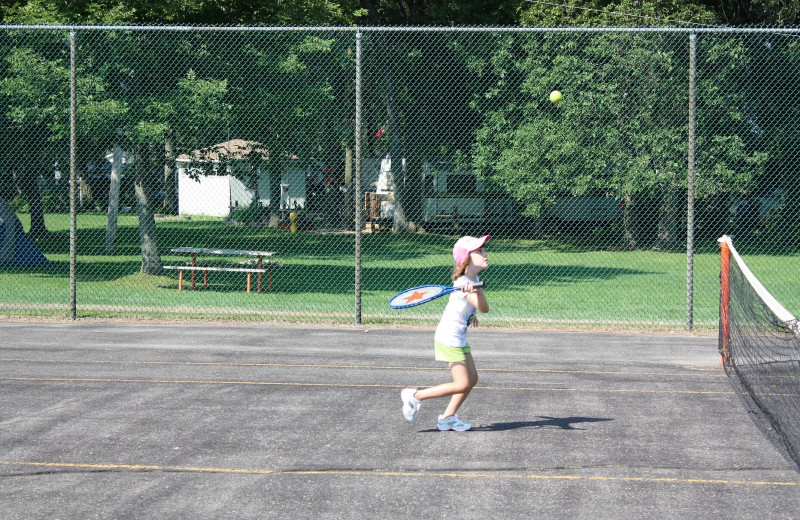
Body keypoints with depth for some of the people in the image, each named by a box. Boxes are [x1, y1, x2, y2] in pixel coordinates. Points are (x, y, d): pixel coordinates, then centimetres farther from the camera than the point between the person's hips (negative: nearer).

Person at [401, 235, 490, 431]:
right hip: (450, 339, -9)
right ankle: (415, 396, 1)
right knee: (462, 384, -8)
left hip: (459, 339, 9)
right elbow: (484, 308, -38)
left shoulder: (473, 281, 5)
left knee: (472, 379, 9)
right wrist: (474, 292, -52)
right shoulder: (463, 284, -24)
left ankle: (448, 417, 16)